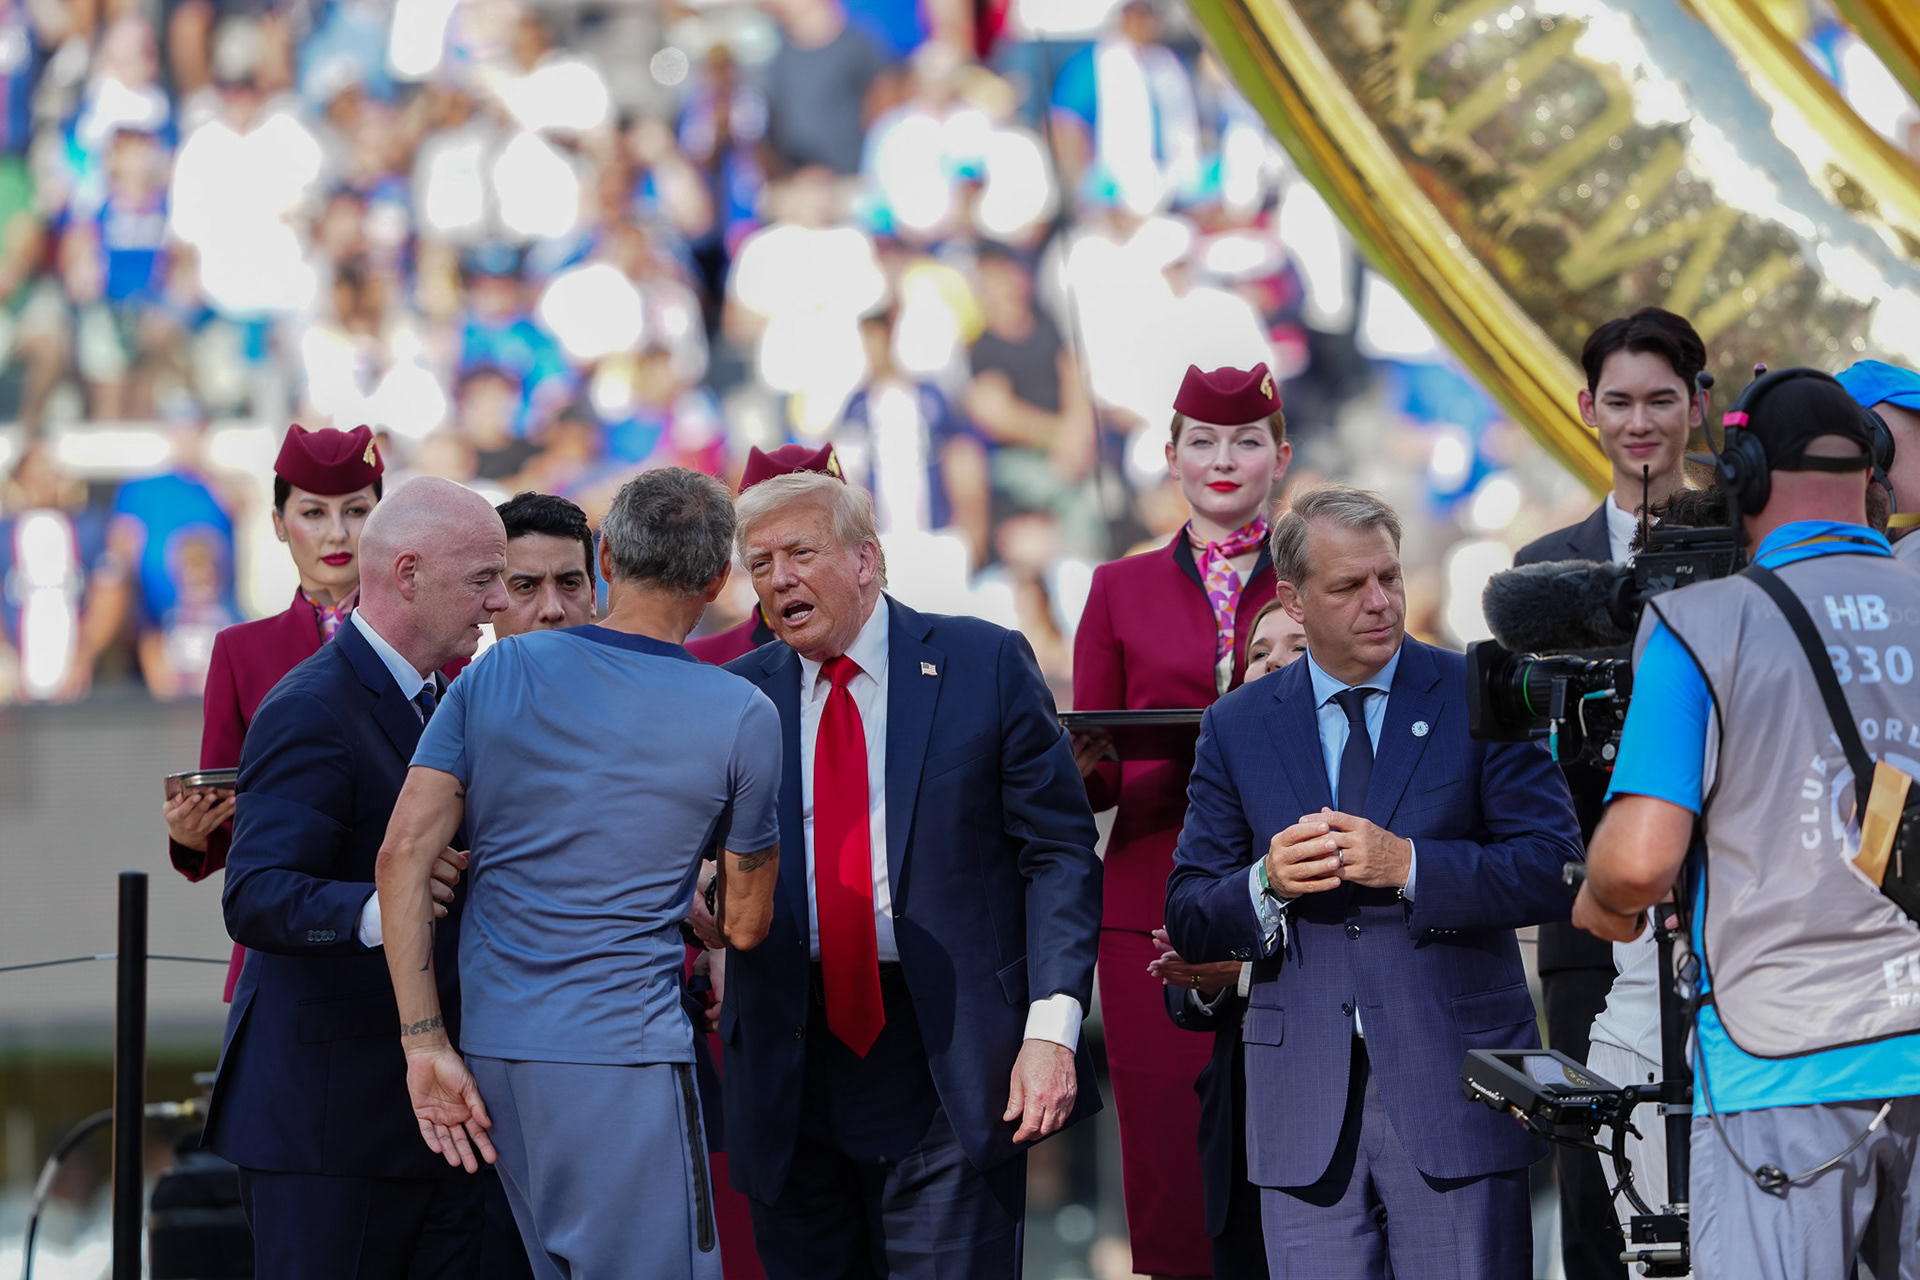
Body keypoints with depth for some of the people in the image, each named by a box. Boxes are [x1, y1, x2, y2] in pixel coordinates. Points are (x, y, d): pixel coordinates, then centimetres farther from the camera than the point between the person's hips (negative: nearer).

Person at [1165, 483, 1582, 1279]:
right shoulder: (1237, 728, 10)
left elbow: (1554, 869, -5)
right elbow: (1189, 921, 10)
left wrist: (1408, 866, -16)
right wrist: (1266, 885, -11)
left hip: (1453, 1090, -2)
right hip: (1305, 1105, 2)